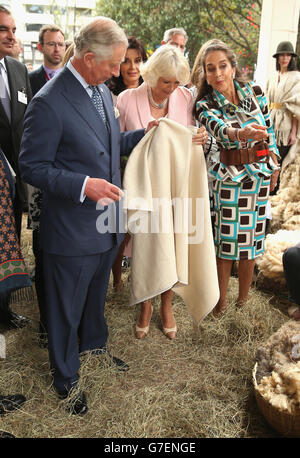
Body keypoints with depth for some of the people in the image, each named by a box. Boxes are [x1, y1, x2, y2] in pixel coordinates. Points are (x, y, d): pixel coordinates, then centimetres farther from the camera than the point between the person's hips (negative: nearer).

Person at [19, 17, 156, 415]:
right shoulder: (49, 103, -21)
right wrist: (83, 185, -28)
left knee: (96, 295, 28)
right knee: (66, 308, 13)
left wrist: (143, 134, 4)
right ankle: (66, 378, 36)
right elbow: (32, 168, -18)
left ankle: (94, 345, 55)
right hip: (71, 230, -8)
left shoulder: (102, 91, 6)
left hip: (105, 223, 8)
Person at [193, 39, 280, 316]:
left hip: (260, 172, 3)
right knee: (228, 238, 0)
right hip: (229, 175, -2)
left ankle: (244, 298, 26)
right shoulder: (205, 105, -10)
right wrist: (241, 133, -53)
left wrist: (274, 164, 10)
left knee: (252, 236, 9)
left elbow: (269, 129, 9)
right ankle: (221, 301, 17)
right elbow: (219, 129, -32)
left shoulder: (254, 91, -2)